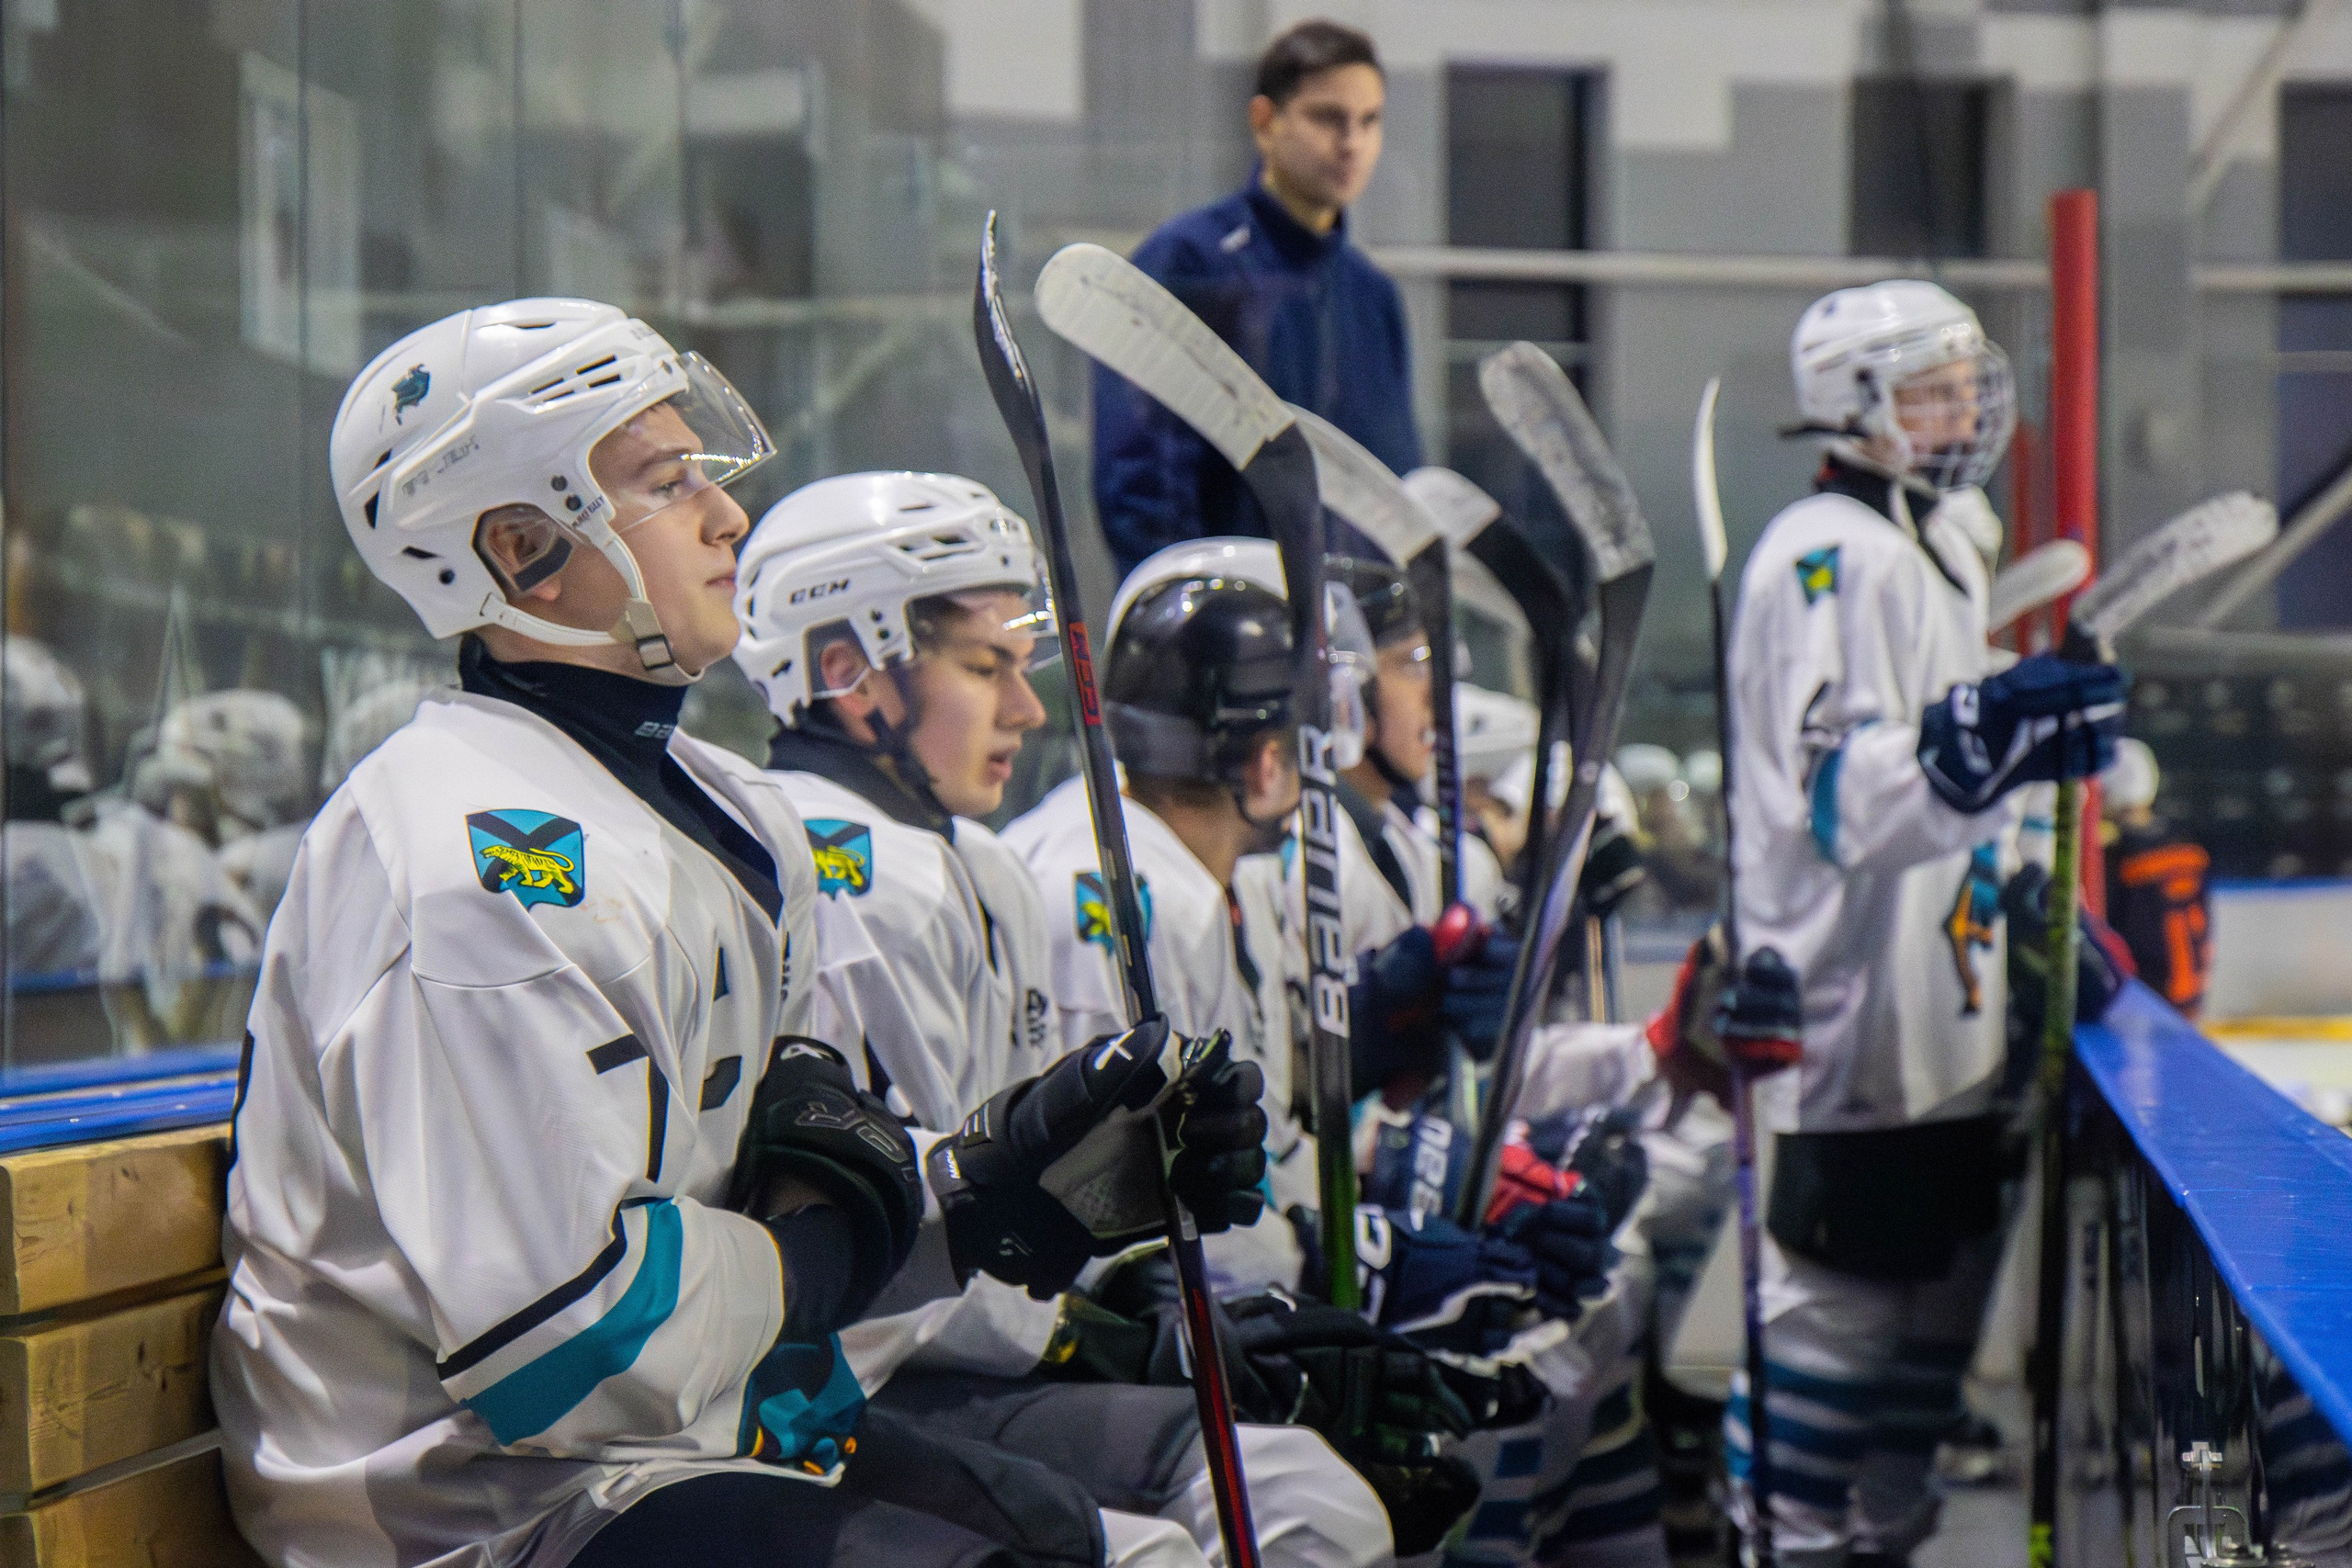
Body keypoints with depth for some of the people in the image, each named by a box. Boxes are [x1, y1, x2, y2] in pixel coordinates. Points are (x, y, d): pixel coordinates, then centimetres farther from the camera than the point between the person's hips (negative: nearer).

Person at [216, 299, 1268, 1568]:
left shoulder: (725, 811, 14)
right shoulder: (484, 865, -20)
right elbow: (559, 1344, -26)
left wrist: (1003, 1170, 0)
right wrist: (818, 1249, -10)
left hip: (700, 1451, 10)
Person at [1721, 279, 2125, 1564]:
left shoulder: (1941, 544, 17)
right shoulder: (1828, 559, -16)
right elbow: (1842, 791, -28)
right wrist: (1979, 738, -42)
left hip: (1940, 1007, 10)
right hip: (1847, 1009, -10)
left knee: (1946, 1271, 15)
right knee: (1845, 1289, -6)